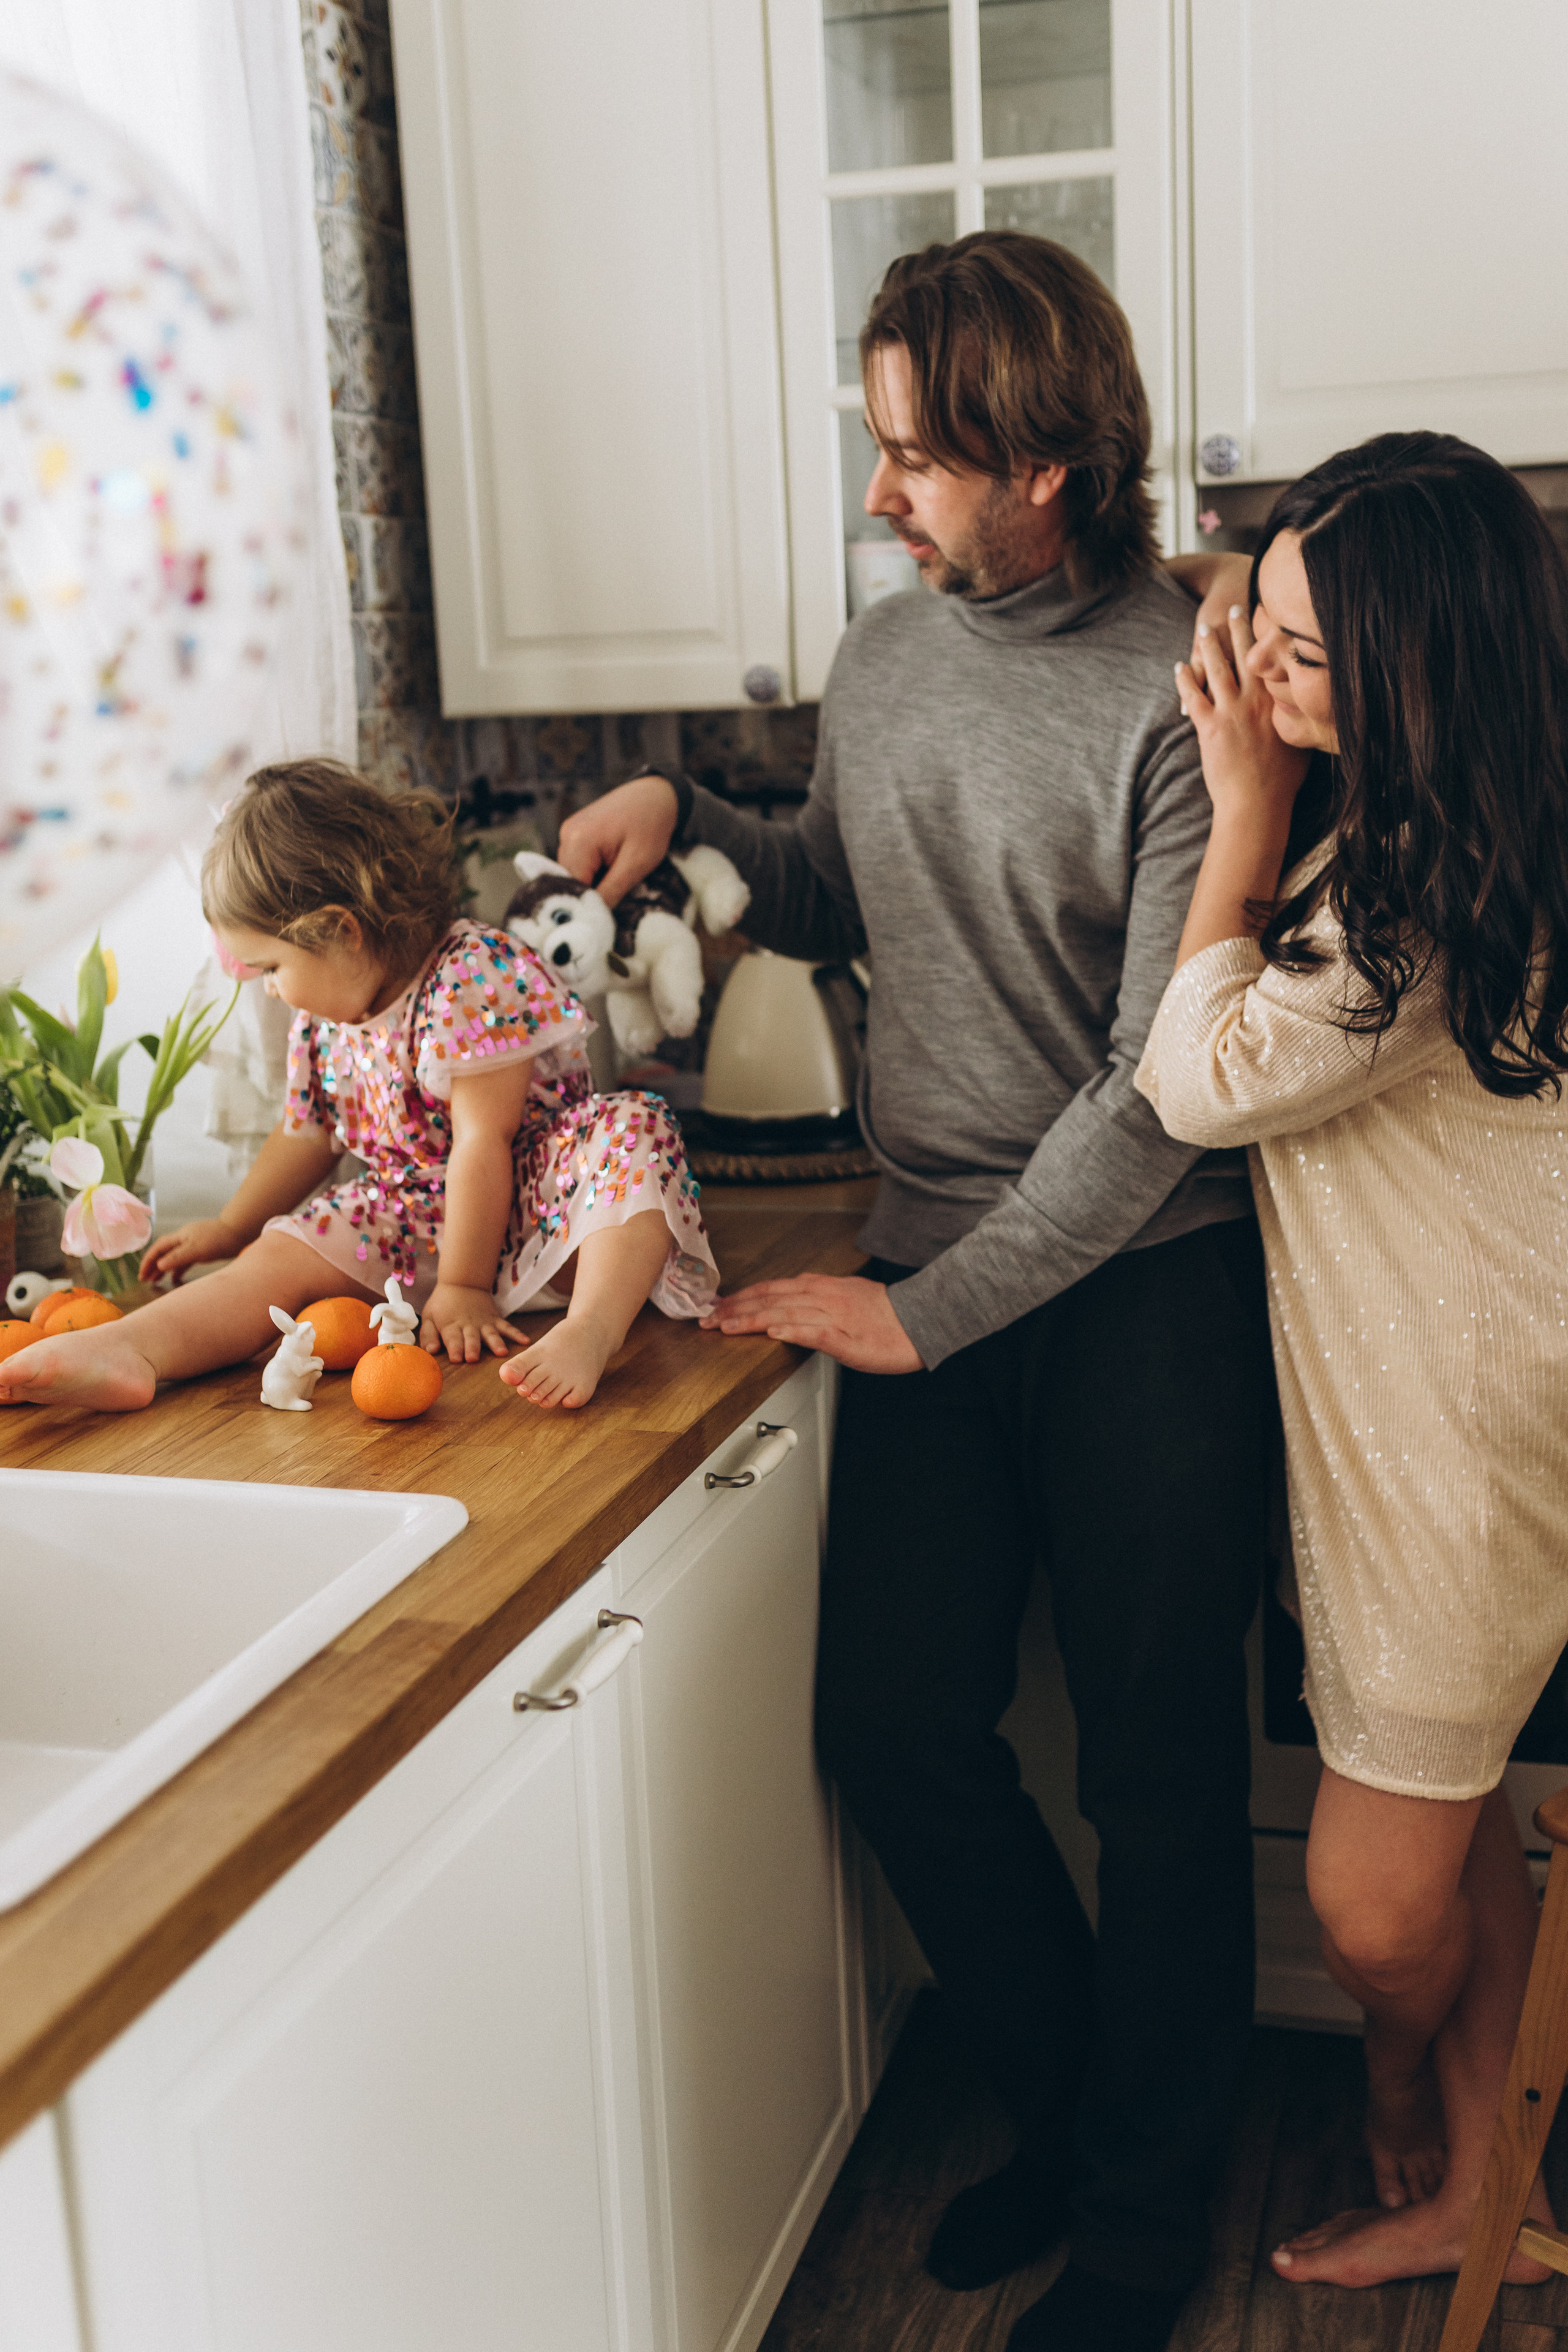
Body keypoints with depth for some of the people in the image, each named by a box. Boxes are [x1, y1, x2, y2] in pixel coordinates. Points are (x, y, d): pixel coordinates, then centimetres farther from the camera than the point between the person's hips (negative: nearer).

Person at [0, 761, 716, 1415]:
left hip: (528, 1195, -7)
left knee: (632, 1132, -36)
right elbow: (306, 1133, 22)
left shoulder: (472, 981, -20)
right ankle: (126, 1351, -31)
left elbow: (481, 1142, -22)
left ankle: (590, 1332, -57)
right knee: (282, 1257, -13)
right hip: (416, 1212, 7)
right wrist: (229, 1229, 32)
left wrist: (464, 1286, -20)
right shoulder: (324, 1017, 5)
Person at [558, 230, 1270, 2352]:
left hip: (1144, 1292, -6)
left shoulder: (1181, 692, -15)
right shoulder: (882, 661, 7)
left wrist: (931, 1309, -15)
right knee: (896, 1723, 7)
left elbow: (1164, 1087, -17)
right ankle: (1067, 2103, 33)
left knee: (1156, 1768, 7)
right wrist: (684, 817, 7)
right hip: (930, 1275, 6)